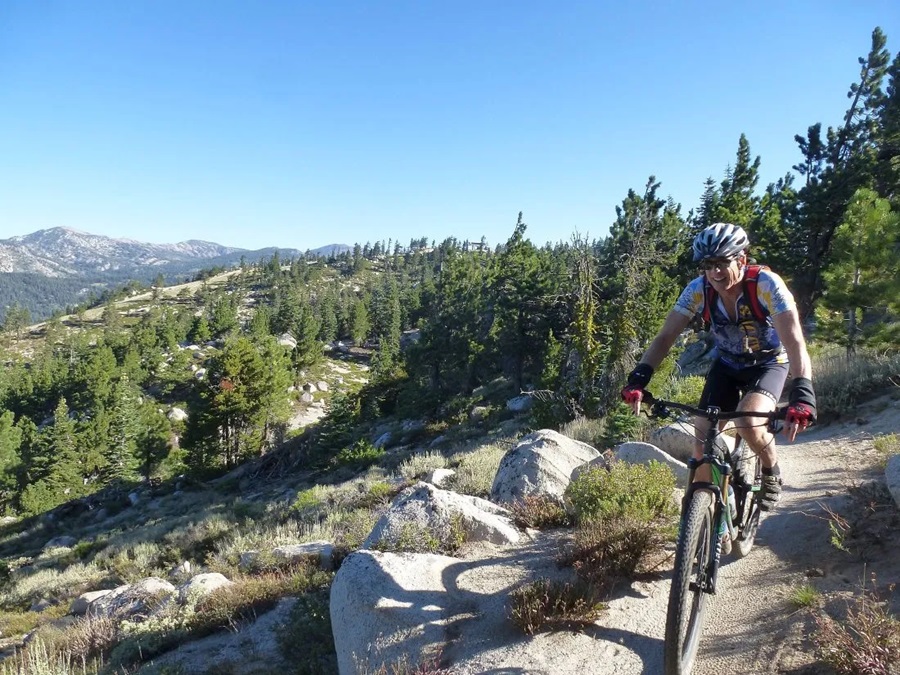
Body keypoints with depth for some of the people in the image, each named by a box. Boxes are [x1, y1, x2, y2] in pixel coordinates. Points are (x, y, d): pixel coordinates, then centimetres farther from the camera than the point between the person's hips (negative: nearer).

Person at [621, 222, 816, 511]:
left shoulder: (766, 284, -30)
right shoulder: (698, 290, -21)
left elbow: (794, 341, -38)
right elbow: (665, 336, -23)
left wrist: (802, 394, -52)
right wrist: (638, 379, -37)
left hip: (769, 363, -3)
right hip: (727, 364, 3)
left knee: (748, 423, -29)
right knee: (703, 439, -9)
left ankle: (771, 473, 3)